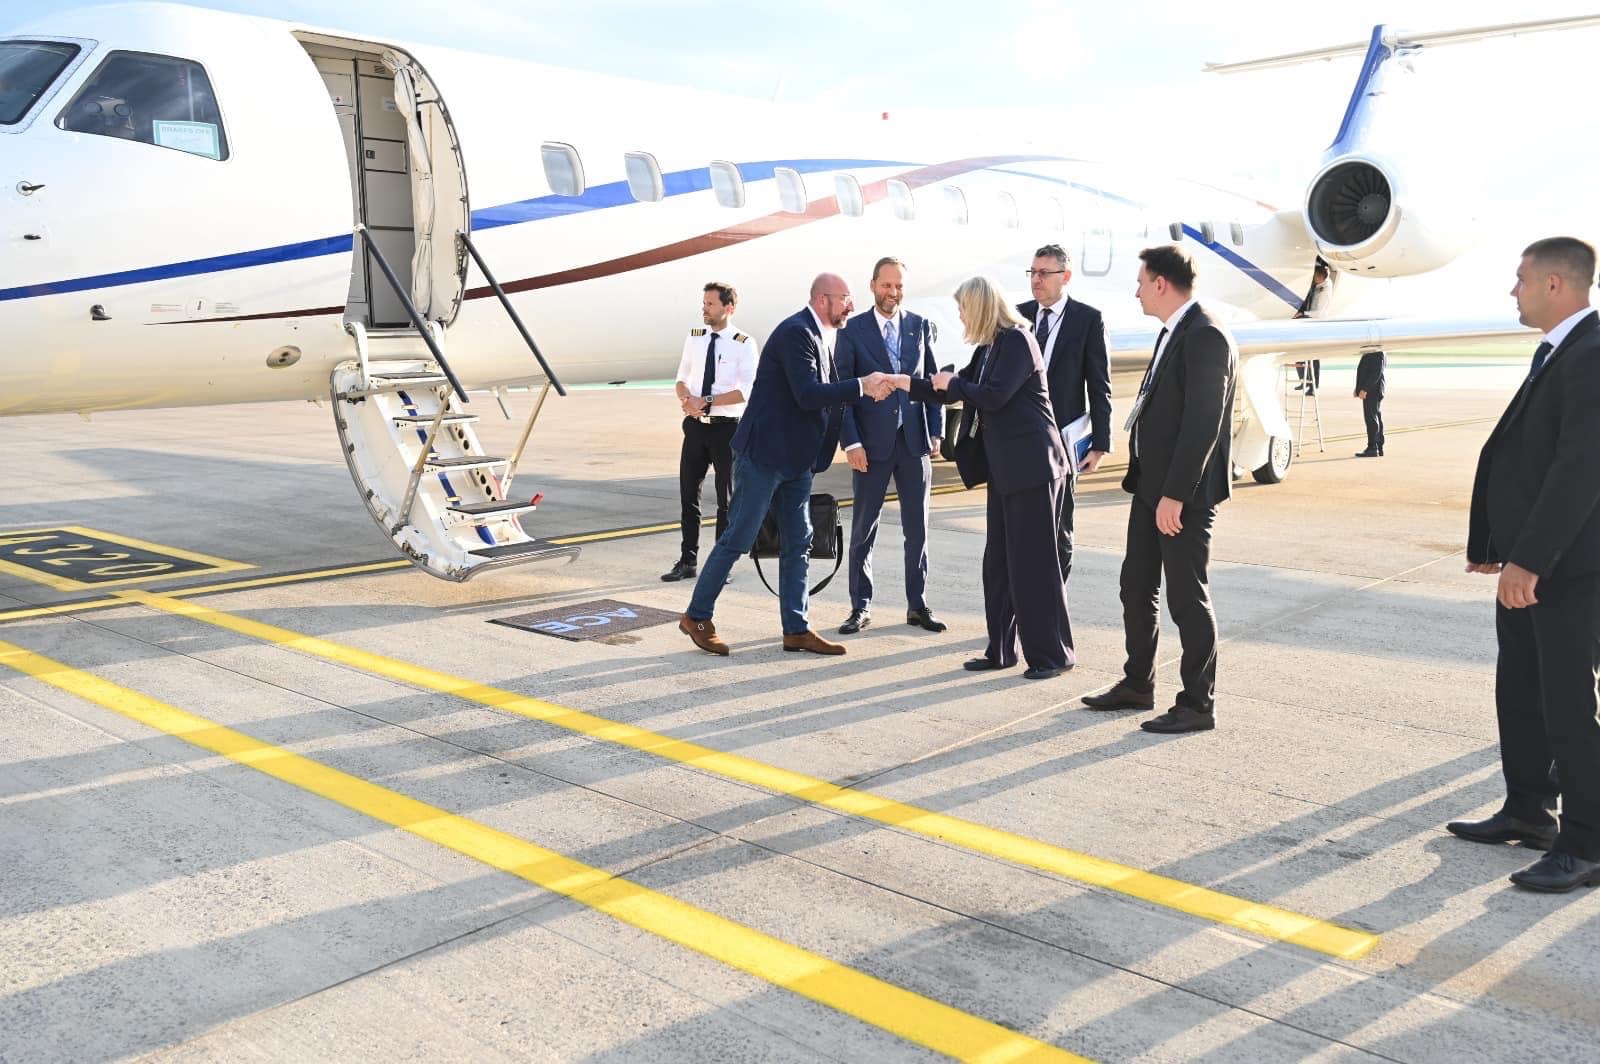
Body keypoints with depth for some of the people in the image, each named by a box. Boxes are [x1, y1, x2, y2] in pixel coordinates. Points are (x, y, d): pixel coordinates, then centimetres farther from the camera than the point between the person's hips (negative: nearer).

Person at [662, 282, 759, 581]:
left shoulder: (744, 344, -8)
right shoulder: (694, 338, 8)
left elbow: (746, 391, -17)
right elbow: (682, 379, 14)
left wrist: (706, 401, -20)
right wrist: (687, 399, -9)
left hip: (726, 427, -5)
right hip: (695, 426, 5)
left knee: (726, 497, 6)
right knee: (688, 494, 7)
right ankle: (687, 561, 16)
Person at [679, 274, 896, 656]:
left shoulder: (818, 336, 13)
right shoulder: (796, 332, -17)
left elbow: (824, 393, 16)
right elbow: (808, 395, -26)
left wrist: (867, 389, 5)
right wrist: (861, 385, -23)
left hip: (794, 459, 10)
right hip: (764, 453, -10)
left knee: (798, 544, 9)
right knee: (737, 539, -2)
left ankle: (796, 629, 15)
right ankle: (697, 616, 11)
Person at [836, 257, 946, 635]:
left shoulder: (920, 326, 8)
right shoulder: (852, 330, -1)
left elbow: (933, 380, 10)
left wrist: (935, 431, 2)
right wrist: (851, 442, -10)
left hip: (914, 441, 2)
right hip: (871, 444, -2)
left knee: (917, 528, 7)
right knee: (863, 530, 4)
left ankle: (918, 605, 17)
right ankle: (860, 607, 13)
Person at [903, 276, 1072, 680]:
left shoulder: (1016, 340, -12)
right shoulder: (988, 348, 15)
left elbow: (993, 396, -20)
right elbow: (957, 392, 24)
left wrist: (953, 383, -5)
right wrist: (908, 384, 21)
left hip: (1032, 465, -10)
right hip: (1005, 468, 10)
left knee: (1033, 560, -5)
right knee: (999, 560, 11)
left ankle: (1051, 653, 4)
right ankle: (1001, 650, 19)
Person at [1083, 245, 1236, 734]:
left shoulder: (1206, 338, -17)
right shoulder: (1173, 333, 14)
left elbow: (1203, 423, -22)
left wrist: (1175, 494, -23)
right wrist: (1150, 484, 14)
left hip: (1185, 494, -10)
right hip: (1152, 484, 10)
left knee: (1186, 597, -1)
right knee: (1137, 587, 17)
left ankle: (1198, 704, 11)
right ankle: (1137, 685, 30)